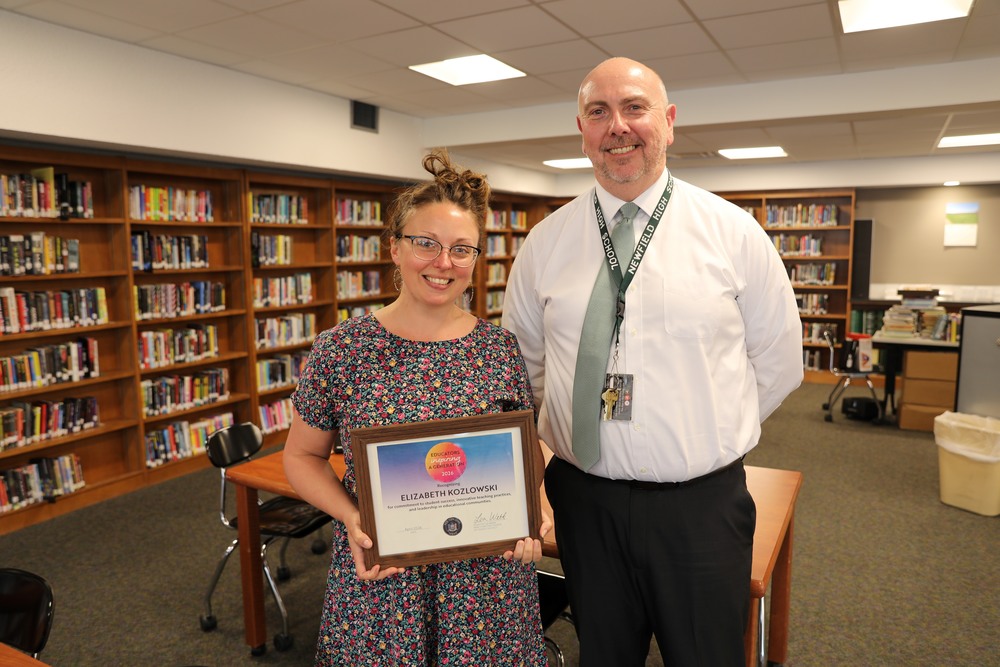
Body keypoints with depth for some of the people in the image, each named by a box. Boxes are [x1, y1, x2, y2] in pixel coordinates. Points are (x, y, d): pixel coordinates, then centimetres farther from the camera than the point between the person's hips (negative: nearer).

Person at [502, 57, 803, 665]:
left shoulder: (735, 232, -3)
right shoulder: (546, 241, 0)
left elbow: (778, 363, 5)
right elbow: (523, 363, 10)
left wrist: (710, 435, 6)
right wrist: (586, 426, 6)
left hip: (702, 504, -1)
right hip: (584, 499, 2)